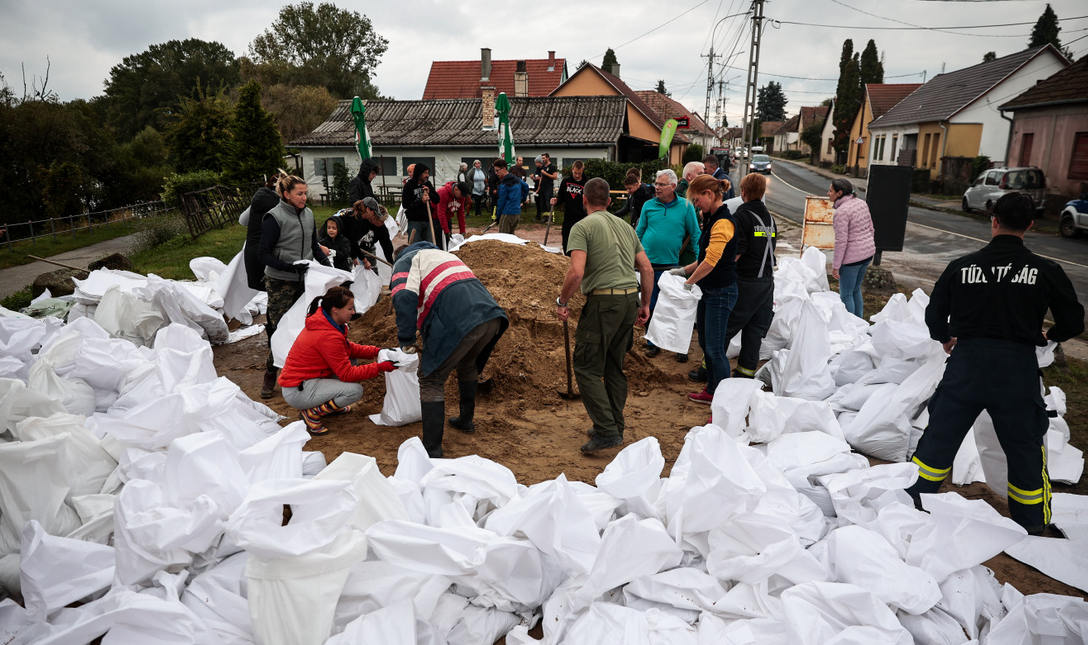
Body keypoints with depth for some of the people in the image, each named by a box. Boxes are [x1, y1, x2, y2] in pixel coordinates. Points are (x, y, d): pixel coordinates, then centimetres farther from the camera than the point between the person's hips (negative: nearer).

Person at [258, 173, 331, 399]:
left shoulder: (308, 214, 7)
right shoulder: (274, 218, -11)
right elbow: (263, 254, -13)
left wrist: (323, 258, 2)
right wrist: (289, 266, -23)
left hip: (305, 279, 6)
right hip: (280, 282, -5)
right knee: (278, 328, -2)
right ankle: (270, 375, 12)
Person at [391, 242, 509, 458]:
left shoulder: (404, 262, 15)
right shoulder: (444, 254, 39)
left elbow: (405, 297, -8)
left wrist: (406, 340, -1)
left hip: (459, 322, -7)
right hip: (491, 317, 8)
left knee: (431, 381, 6)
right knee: (467, 366, 33)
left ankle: (432, 448, 5)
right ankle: (466, 420, 47)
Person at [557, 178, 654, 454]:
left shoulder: (583, 227, -3)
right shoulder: (625, 226, 18)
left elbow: (576, 272, -17)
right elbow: (647, 269, 15)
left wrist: (562, 301, -3)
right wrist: (645, 304, 23)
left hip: (603, 300, -7)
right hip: (631, 298, 7)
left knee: (587, 367, -1)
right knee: (615, 366, 16)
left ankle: (606, 430, -7)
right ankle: (615, 427, 23)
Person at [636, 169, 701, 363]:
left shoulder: (686, 206, -2)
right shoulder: (649, 205, 4)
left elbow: (695, 235, 2)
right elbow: (639, 232, 11)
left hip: (671, 265, -2)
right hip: (647, 264, 2)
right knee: (650, 305, 9)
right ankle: (653, 343, 23)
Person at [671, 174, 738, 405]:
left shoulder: (723, 222, -19)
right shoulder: (712, 219, 13)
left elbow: (711, 262, -23)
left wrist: (688, 282, -12)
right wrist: (683, 270, 13)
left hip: (721, 292, -10)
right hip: (708, 290, 10)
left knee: (715, 348, -7)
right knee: (705, 343, 18)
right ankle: (711, 391, 32)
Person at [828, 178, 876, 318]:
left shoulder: (841, 212, -21)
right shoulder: (861, 203, 5)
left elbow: (841, 241, -21)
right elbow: (870, 228, 12)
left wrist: (835, 266, -16)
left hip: (852, 257, -9)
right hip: (868, 252, 9)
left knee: (846, 295, 5)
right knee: (856, 290, 23)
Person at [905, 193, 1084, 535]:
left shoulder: (962, 266, -4)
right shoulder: (1045, 271, -5)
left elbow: (934, 316, 5)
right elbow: (1073, 321, 4)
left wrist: (945, 339, 26)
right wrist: (1048, 335, 26)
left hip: (967, 363, 0)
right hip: (1018, 367, 0)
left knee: (940, 434, 13)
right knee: (1025, 447, 15)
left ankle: (910, 498, 21)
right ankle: (1033, 525, 29)